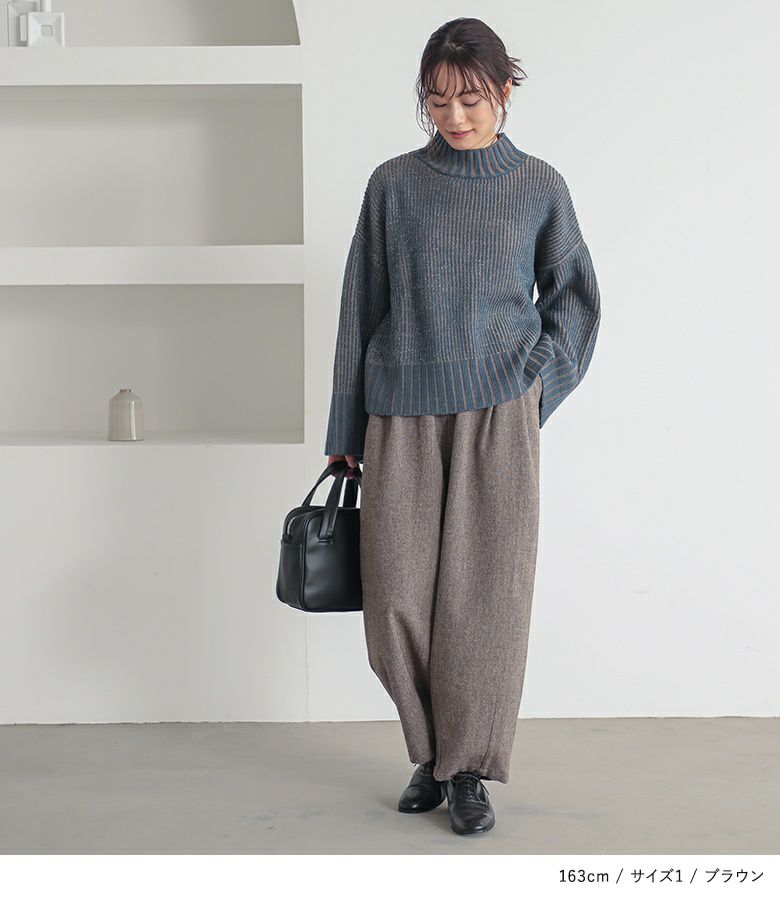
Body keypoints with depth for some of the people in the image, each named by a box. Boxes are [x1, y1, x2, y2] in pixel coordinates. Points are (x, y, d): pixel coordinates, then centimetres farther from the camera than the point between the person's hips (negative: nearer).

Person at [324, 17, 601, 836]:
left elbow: (573, 299, 14)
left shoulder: (540, 186, 4)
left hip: (497, 417, -1)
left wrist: (534, 389, 1)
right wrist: (345, 433, 8)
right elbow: (362, 306, 8)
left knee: (486, 594, -1)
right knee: (397, 599, 0)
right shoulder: (394, 185, 5)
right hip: (403, 419, 1)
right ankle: (429, 752, 21)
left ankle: (469, 767, 13)